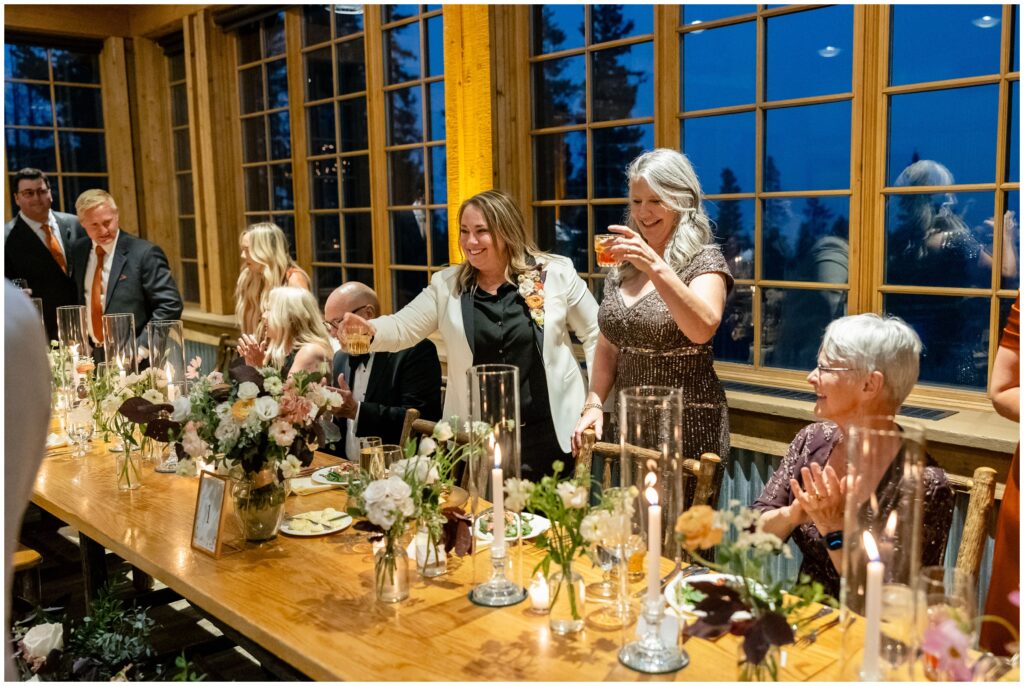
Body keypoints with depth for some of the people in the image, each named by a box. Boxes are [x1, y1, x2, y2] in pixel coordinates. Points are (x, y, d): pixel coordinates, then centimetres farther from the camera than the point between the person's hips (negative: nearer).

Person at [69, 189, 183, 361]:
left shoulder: (144, 253, -11)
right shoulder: (77, 252, 7)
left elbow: (170, 305, -14)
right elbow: (78, 300, 18)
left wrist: (141, 349, -16)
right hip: (91, 356, 5)